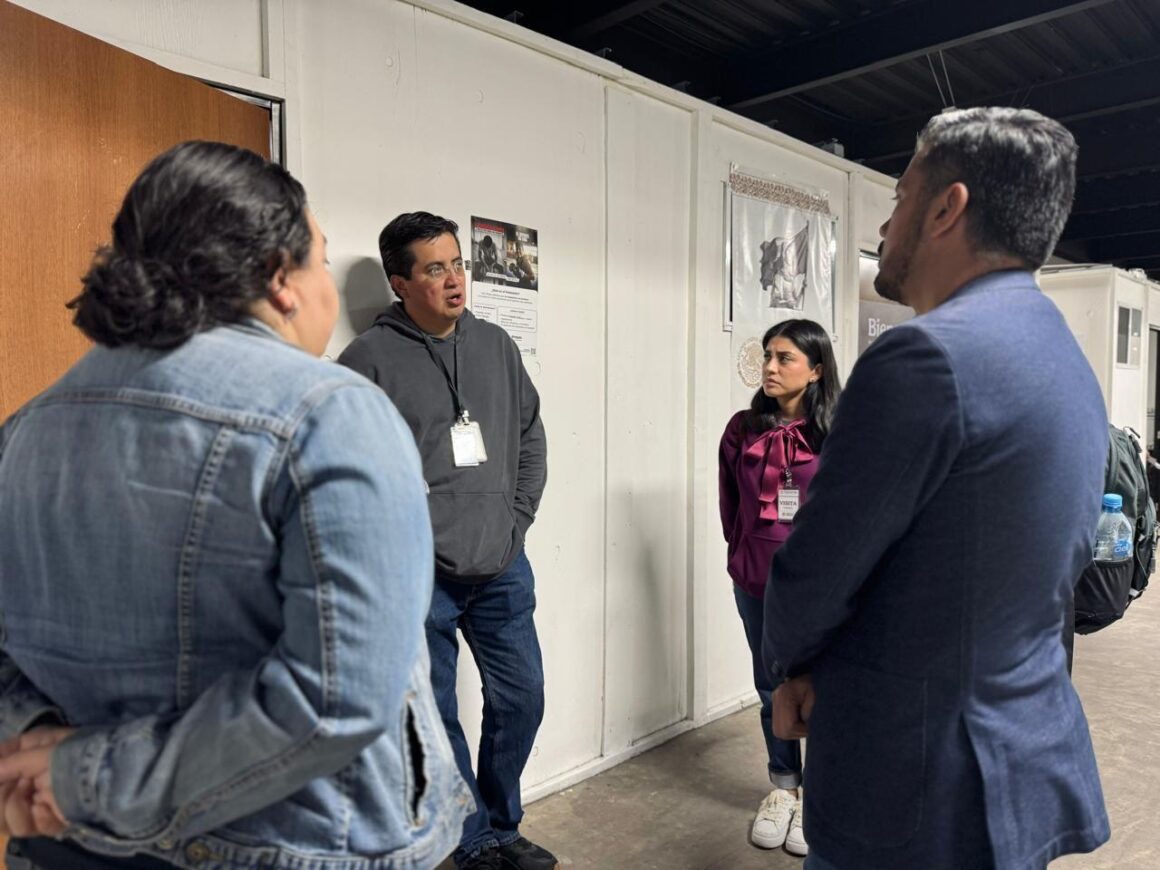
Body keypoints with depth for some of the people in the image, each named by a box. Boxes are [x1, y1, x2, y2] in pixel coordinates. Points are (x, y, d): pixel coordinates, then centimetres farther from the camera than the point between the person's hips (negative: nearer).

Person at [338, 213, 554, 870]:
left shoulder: (496, 345, 8)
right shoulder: (370, 359, -8)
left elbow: (531, 436, 15)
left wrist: (518, 519, 7)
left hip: (503, 569, 5)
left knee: (522, 698, 15)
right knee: (436, 716, 7)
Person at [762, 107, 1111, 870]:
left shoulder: (927, 355, -24)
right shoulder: (1071, 365, 6)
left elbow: (812, 576, -19)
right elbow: (1064, 566, 12)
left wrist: (789, 658, 4)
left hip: (918, 797, -8)